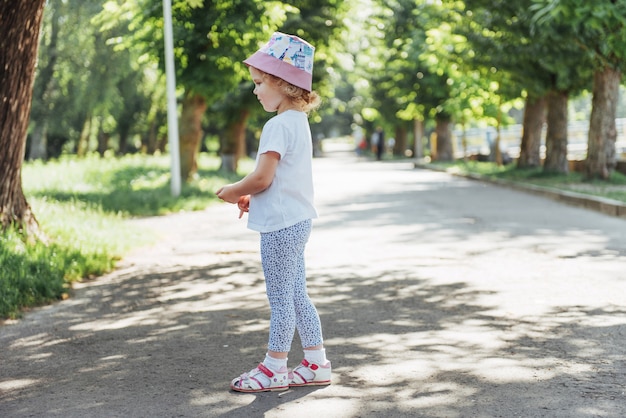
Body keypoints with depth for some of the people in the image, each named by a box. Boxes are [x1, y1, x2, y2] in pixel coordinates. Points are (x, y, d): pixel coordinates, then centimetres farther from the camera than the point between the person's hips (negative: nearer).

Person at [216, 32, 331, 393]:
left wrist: (234, 192, -6)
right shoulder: (299, 122, 12)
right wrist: (253, 198, 12)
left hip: (281, 224, -10)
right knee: (297, 295, 15)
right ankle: (316, 363, 20)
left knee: (281, 297, 0)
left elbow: (262, 178, -23)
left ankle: (275, 367, 10)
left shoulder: (279, 126, -18)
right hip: (297, 220, 10)